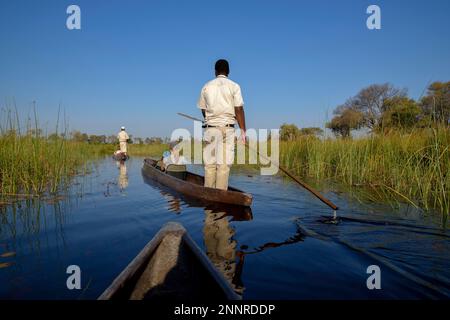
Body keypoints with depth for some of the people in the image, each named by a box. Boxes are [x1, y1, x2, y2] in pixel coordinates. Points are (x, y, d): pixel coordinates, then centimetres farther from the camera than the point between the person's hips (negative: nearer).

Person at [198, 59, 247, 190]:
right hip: (227, 128, -3)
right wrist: (243, 130, -1)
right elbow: (239, 110, -5)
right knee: (224, 164, -2)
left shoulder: (206, 86, 10)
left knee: (209, 163, 7)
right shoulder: (234, 86, 0)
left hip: (210, 128, 3)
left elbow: (203, 110, 14)